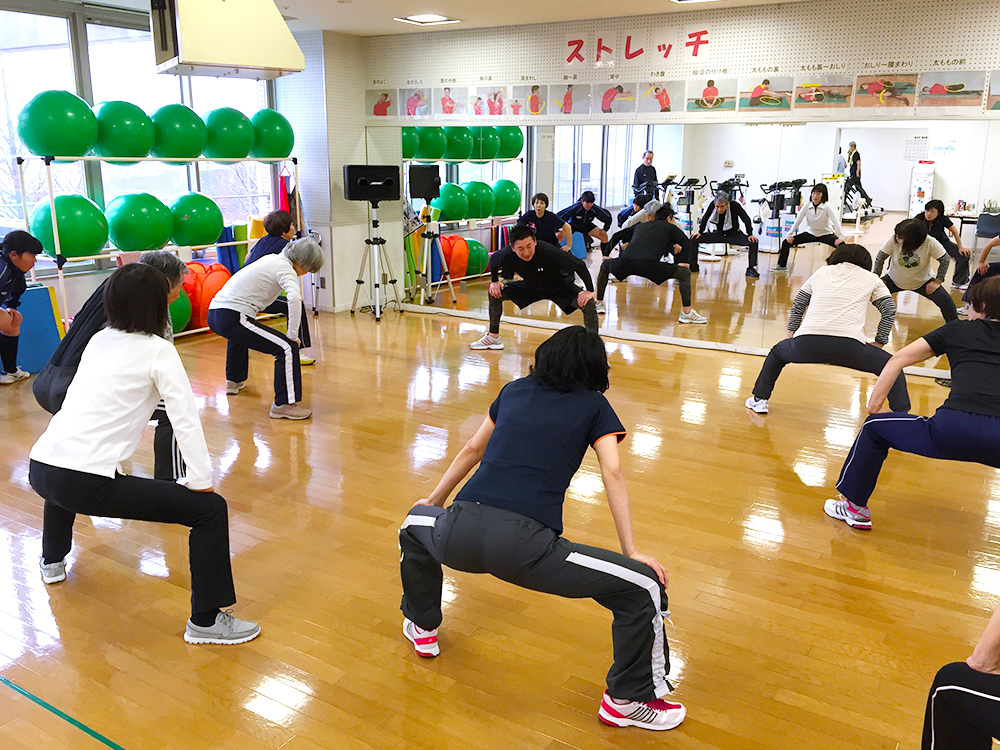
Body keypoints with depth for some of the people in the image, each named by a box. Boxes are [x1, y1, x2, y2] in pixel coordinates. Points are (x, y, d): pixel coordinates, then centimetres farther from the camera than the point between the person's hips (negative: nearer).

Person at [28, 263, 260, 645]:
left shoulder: (98, 341, 16)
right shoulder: (158, 350, -3)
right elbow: (186, 420, -9)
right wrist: (201, 481, -6)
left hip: (39, 469, 8)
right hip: (87, 483, -8)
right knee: (211, 509, -6)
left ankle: (52, 560, 64)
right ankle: (206, 621, -4)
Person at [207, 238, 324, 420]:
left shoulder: (273, 259, 18)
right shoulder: (285, 268, -8)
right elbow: (294, 298, -28)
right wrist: (293, 334, -21)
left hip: (214, 314, 10)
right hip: (232, 318, -10)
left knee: (238, 335, 44)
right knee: (288, 348, -13)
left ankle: (234, 380, 59)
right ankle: (284, 405, -16)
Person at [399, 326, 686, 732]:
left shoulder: (515, 390, 24)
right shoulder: (594, 405, 14)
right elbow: (612, 474, 3)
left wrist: (434, 501, 45)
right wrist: (631, 552, 3)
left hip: (458, 535, 5)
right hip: (524, 547, -5)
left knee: (416, 522, 41)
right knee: (644, 587, 8)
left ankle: (421, 626, 53)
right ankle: (628, 700, 21)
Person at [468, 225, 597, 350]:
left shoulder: (549, 251, -40)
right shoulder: (507, 254, -29)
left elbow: (580, 265, -33)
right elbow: (493, 260, -3)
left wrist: (590, 291, -30)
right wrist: (494, 282, 0)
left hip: (561, 288, -4)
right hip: (533, 287, 4)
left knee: (588, 305, -29)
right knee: (495, 294, -4)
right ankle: (494, 338, 13)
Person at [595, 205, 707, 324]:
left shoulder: (640, 226, 34)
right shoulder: (669, 227, 22)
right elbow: (685, 243, 16)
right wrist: (682, 263, 25)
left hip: (625, 261, 4)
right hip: (648, 263, -4)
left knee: (604, 266, 36)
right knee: (684, 273, 9)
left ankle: (598, 303, 33)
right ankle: (686, 312, 4)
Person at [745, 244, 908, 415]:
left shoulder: (822, 271, 27)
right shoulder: (872, 278, 21)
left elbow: (798, 304, 28)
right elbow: (890, 310, 14)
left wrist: (791, 334, 34)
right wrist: (879, 344, 20)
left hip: (807, 343, 2)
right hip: (848, 346, -2)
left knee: (778, 351, 33)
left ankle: (759, 399, 30)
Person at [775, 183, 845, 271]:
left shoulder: (827, 207, -17)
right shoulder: (807, 206, -9)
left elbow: (836, 221, -25)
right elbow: (797, 221, -5)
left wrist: (841, 237, -37)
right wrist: (790, 235, -13)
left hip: (826, 234, -3)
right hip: (810, 233, 3)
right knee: (787, 242, -9)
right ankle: (782, 265, 6)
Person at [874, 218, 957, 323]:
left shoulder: (930, 243, -29)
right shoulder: (894, 240, -27)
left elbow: (945, 260, -15)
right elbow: (880, 258, -13)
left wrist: (938, 281, -15)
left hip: (922, 282, -1)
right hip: (894, 280, 1)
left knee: (946, 302, -17)